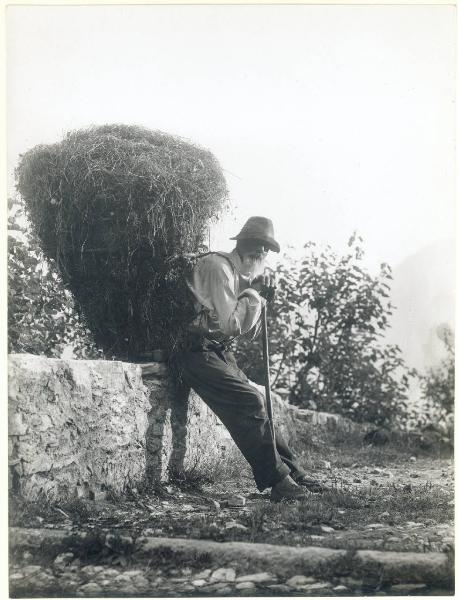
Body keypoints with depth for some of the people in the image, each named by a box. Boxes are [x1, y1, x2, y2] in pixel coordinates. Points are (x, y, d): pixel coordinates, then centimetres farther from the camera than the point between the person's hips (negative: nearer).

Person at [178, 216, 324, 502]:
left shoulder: (242, 274, 14)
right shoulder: (218, 266, -15)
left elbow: (249, 331, 16)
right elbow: (231, 324, -22)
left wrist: (259, 293, 4)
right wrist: (253, 293, -10)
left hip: (220, 351, 10)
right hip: (197, 350, -10)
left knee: (258, 403, 3)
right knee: (250, 403, -19)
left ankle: (294, 474, 6)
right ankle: (279, 482, -16)